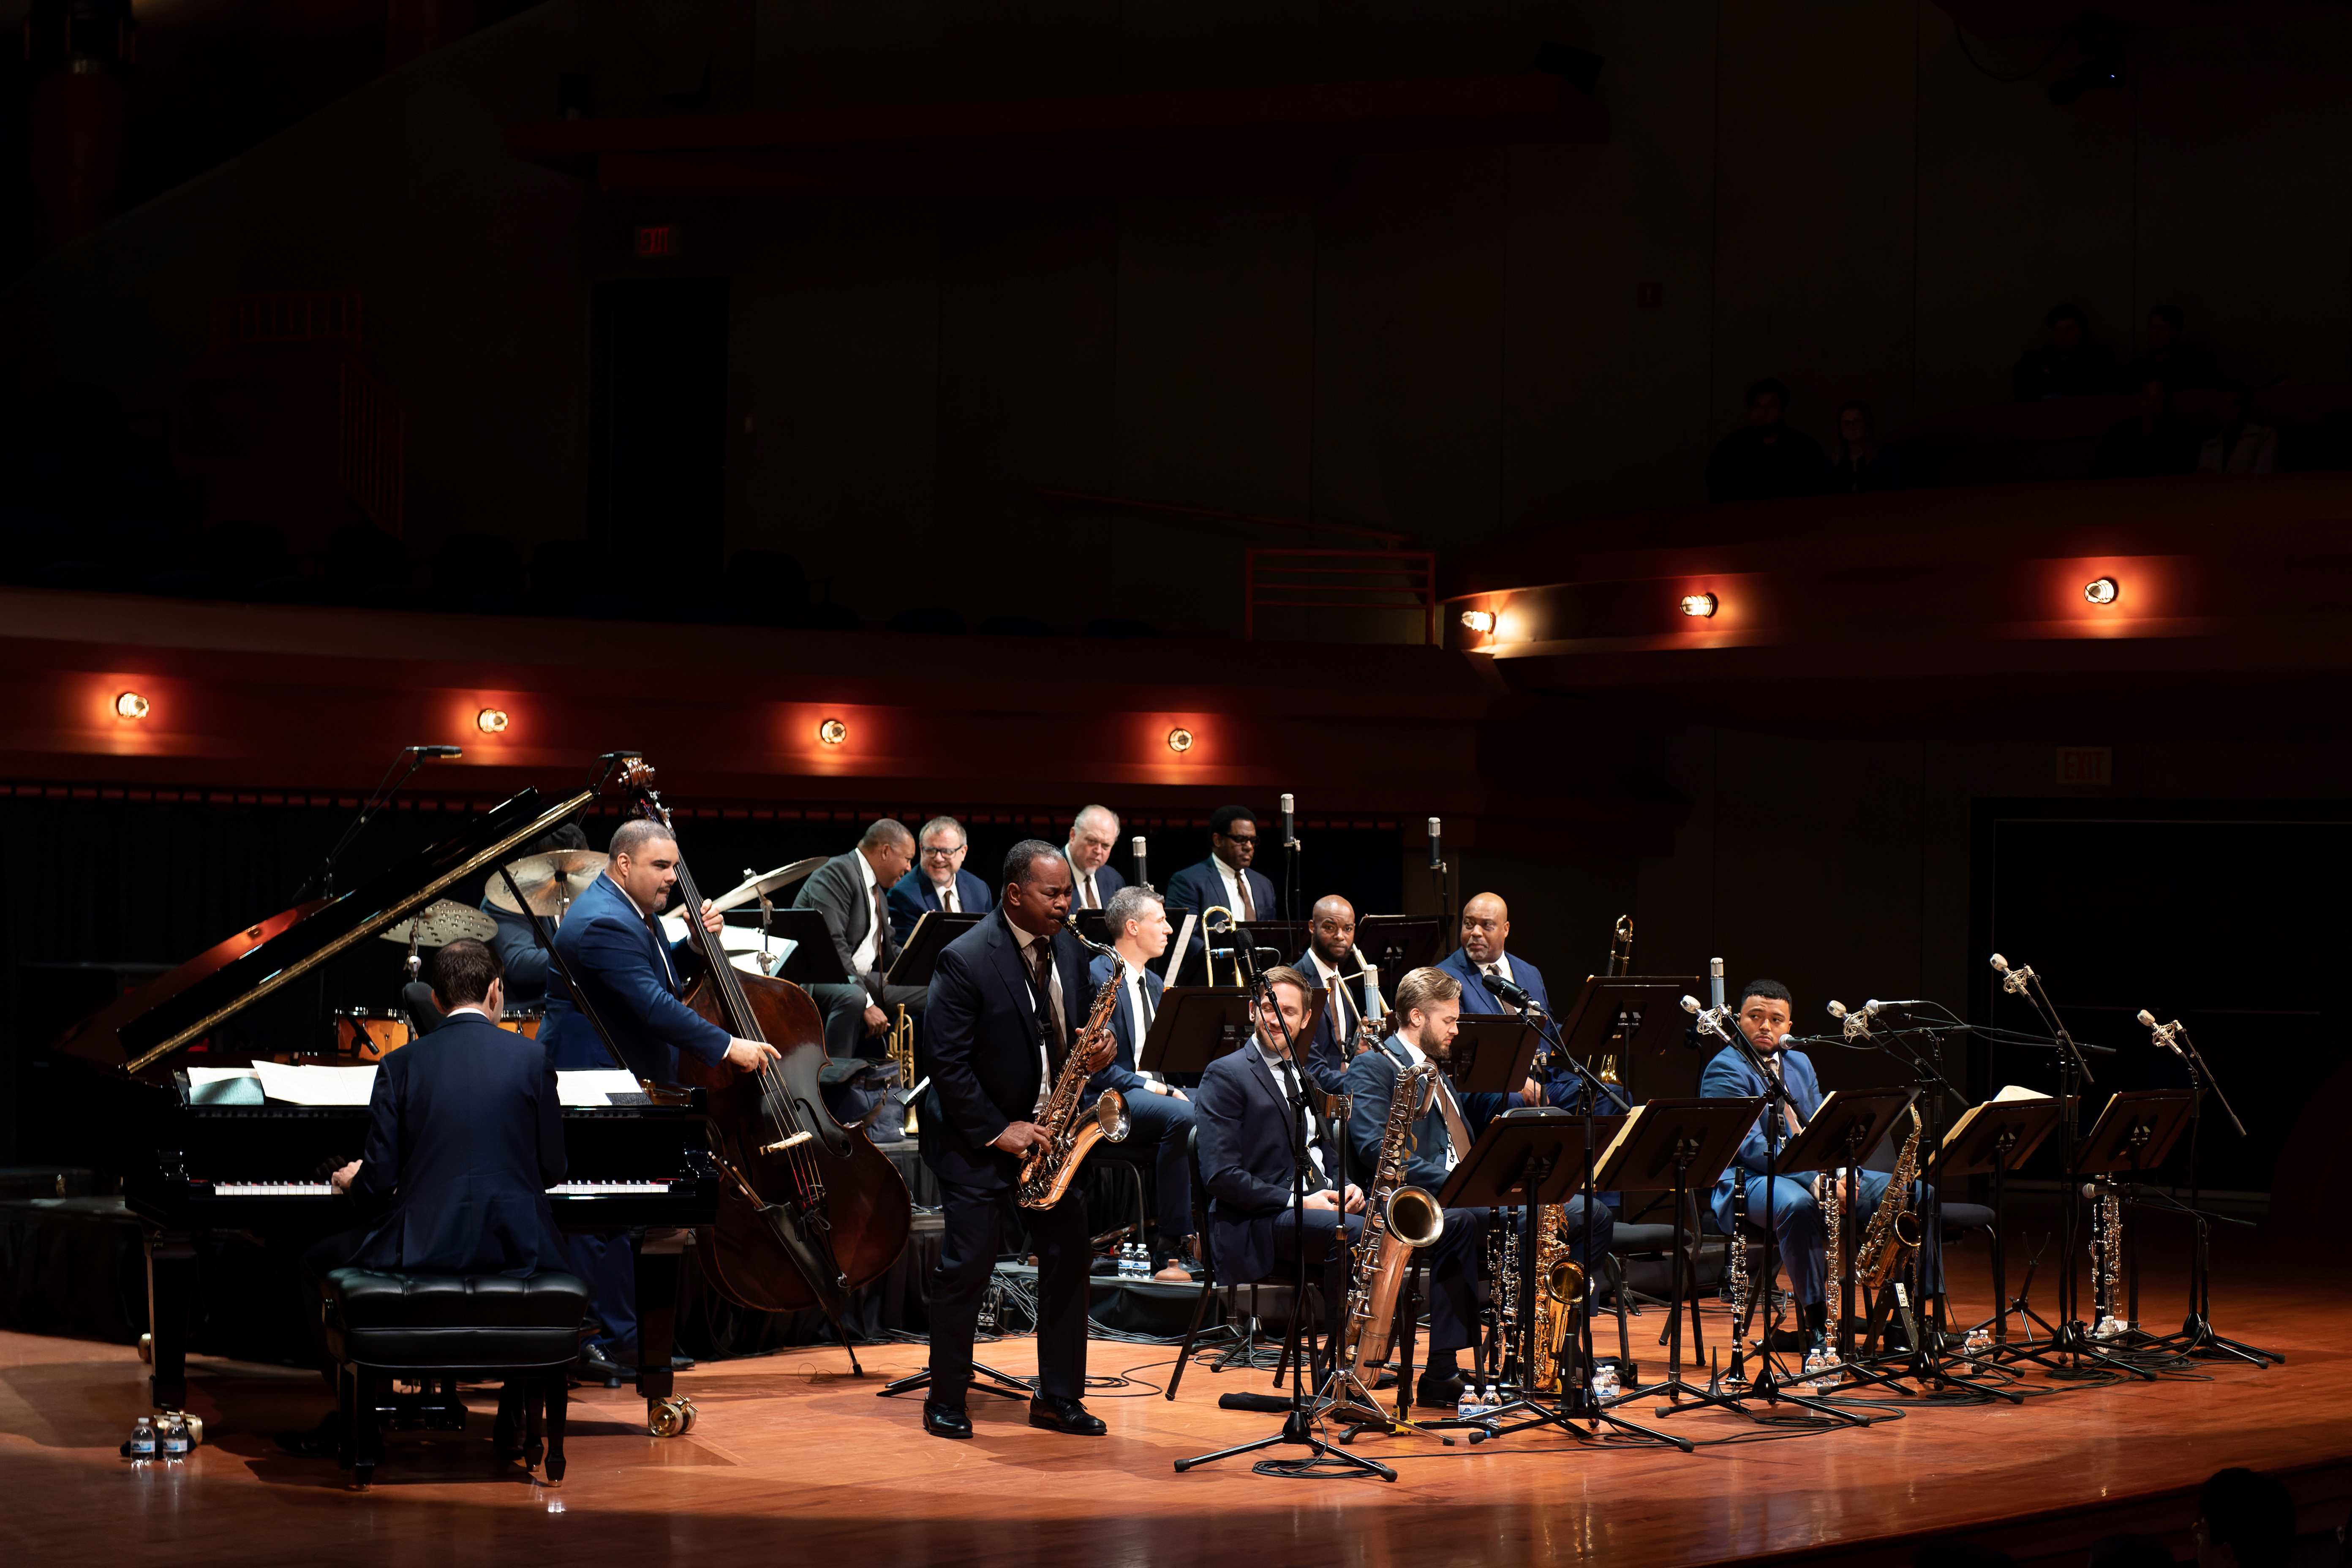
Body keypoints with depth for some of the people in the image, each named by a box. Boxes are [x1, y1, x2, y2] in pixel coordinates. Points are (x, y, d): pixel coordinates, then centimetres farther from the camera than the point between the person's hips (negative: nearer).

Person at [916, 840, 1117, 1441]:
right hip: (979, 1140, -6)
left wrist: (1092, 1055, -7)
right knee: (966, 1268, -3)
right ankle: (946, 1401, 10)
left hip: (1048, 1133, 6)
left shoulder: (1069, 952, 4)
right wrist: (996, 1131, -19)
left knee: (1070, 1255, 3)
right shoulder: (966, 961, -16)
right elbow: (943, 1059, -17)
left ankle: (1059, 1398, 12)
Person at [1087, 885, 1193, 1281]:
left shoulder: (1153, 984, 22)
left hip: (1155, 1093, 8)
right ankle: (1168, 1251, -32)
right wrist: (1146, 1085, -19)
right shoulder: (1097, 977, -6)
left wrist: (1171, 1088, 1)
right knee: (1182, 1116, -36)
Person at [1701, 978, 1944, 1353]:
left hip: (1816, 1174, 8)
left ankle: (1912, 1316, -5)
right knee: (1798, 1205, -44)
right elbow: (1751, 1146, -18)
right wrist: (1815, 1179, -28)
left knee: (1918, 1195, -4)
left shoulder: (1799, 1064, 19)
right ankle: (1817, 1325, -40)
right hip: (1747, 1182, -8)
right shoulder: (1726, 1070, -7)